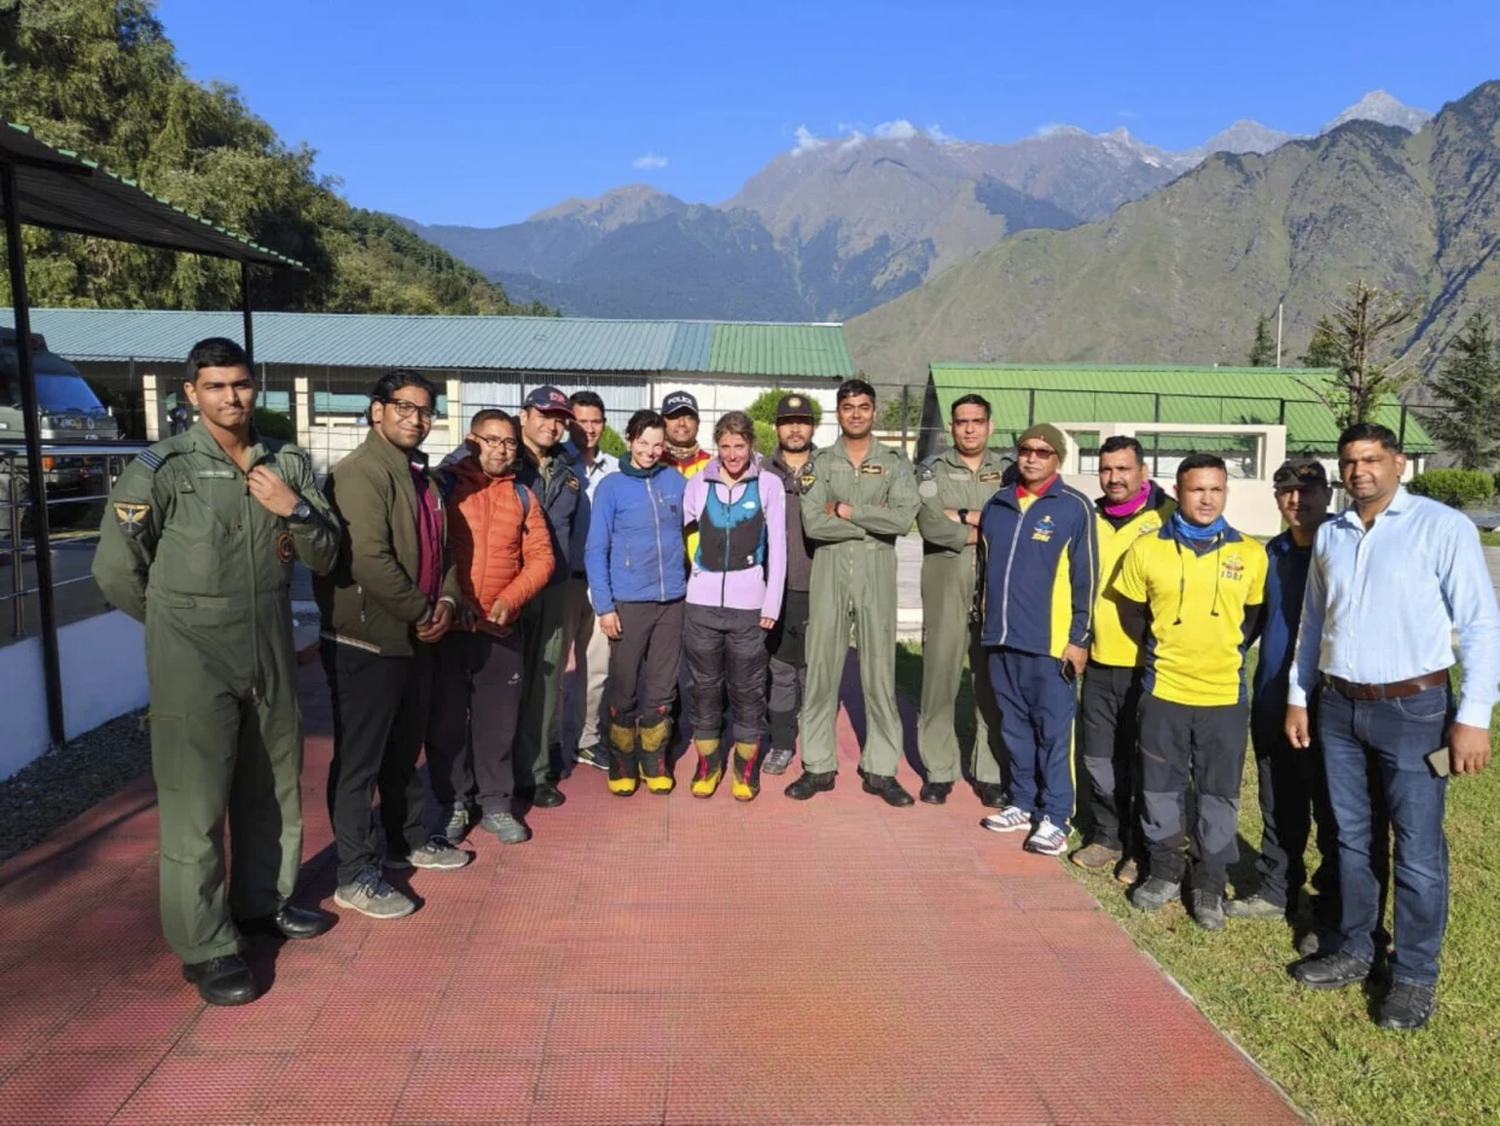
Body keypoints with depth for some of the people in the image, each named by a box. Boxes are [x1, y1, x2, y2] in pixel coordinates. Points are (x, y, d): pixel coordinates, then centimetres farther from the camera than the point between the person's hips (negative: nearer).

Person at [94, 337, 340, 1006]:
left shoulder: (289, 465, 4)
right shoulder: (161, 469, -9)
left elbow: (324, 557, 5)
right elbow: (115, 569, -4)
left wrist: (296, 511, -13)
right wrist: (179, 622, 6)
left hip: (272, 654, 5)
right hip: (193, 663, -5)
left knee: (274, 789, 17)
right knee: (195, 805, 1)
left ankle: (263, 902, 37)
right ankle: (206, 948, 14)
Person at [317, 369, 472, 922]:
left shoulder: (422, 475, 13)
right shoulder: (360, 473, -16)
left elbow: (439, 547, 17)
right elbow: (368, 560, -25)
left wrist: (446, 600, 0)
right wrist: (419, 613, -16)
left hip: (416, 637, 9)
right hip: (366, 641, -9)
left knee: (404, 750, 21)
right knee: (358, 760, 2)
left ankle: (408, 840, 37)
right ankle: (355, 875, 13)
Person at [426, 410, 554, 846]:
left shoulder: (522, 496, 9)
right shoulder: (444, 484, -1)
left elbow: (540, 558, 5)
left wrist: (508, 600, -10)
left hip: (503, 628, 2)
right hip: (447, 625, -2)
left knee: (498, 720, 8)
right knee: (447, 719, 7)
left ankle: (496, 804, 22)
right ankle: (452, 804, 22)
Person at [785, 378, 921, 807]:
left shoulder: (895, 462, 7)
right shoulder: (820, 463, 7)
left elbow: (904, 518, -9)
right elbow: (813, 523, -8)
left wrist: (847, 509, -9)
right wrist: (875, 522, -9)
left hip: (876, 572, 0)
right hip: (829, 570, 1)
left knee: (879, 671, 2)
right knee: (821, 669, 4)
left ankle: (881, 769, 12)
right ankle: (818, 766, 14)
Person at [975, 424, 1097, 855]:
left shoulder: (1075, 508, -5)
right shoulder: (997, 505, 11)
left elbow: (1085, 578, -6)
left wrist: (1079, 639, -8)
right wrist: (984, 622, 17)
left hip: (1050, 643, -5)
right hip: (1002, 640, 6)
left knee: (1053, 733, 1)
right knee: (1015, 729, 14)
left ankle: (1054, 819, 10)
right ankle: (1023, 804, 26)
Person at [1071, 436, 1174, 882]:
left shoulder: (1169, 519, -6)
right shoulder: (1092, 519, 11)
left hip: (1149, 665, -5)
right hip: (1100, 661, 5)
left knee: (1142, 763, 4)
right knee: (1099, 759, 12)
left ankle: (1142, 850, 19)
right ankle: (1106, 837, 28)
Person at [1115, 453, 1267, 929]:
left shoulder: (1250, 554, -2)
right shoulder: (1147, 549, -4)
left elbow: (1255, 616, 10)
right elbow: (1132, 611, 8)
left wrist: (1227, 651, 1)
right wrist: (1161, 650, 3)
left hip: (1225, 694, 0)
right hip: (1164, 690, 0)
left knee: (1219, 792, 9)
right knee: (1161, 787, 11)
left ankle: (1210, 883, 25)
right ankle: (1164, 871, 29)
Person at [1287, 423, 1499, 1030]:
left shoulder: (1443, 526, -9)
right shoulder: (1329, 534, 7)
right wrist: (1299, 695, 14)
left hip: (1413, 709, -5)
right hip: (1339, 708, 5)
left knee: (1417, 849, 3)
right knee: (1351, 838, 15)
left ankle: (1415, 975, 18)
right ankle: (1353, 950, 30)